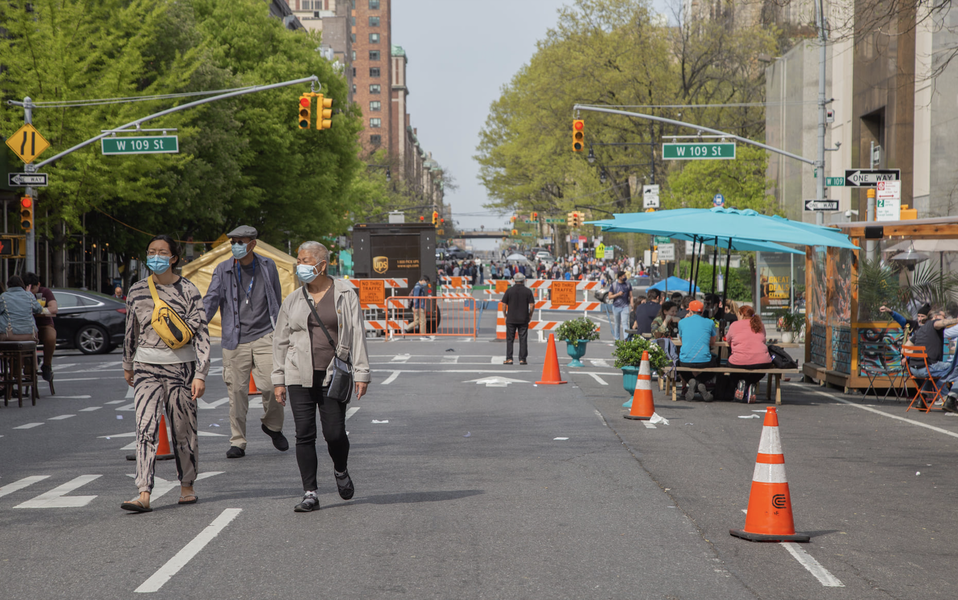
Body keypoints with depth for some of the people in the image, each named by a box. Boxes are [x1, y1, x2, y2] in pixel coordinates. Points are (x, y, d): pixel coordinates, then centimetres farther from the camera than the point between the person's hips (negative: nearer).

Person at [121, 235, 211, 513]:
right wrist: (128, 365, 26)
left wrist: (200, 374, -12)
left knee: (183, 429, 5)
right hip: (146, 366, 2)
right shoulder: (137, 291, 7)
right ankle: (144, 494, -17)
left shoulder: (187, 290, -4)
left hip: (180, 365, -2)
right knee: (145, 427, -11)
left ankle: (187, 486, 24)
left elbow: (201, 334, -6)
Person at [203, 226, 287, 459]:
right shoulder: (223, 270, 3)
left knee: (271, 385, -13)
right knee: (237, 390, -2)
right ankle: (237, 442, 9)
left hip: (264, 336, 0)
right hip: (235, 340, 0)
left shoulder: (267, 266, 8)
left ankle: (272, 426, 15)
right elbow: (211, 300, -5)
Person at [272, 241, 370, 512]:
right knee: (304, 434, -3)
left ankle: (341, 471, 26)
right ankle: (310, 494, 1)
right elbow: (281, 341, 13)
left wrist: (361, 373, -6)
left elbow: (358, 335, 1)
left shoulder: (345, 294, 3)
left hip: (333, 375, -2)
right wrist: (278, 380, 8)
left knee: (335, 433, -6)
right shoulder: (293, 301, 10)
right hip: (300, 376, 2)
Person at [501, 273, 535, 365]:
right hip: (524, 319, 0)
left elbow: (504, 304, -1)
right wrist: (530, 315, 9)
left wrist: (505, 316, 10)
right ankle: (522, 359, 2)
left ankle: (509, 358, 2)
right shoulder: (528, 291, -1)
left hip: (511, 319, 0)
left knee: (510, 339, 6)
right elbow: (532, 305, -5)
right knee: (523, 339, 4)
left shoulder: (509, 291, 0)